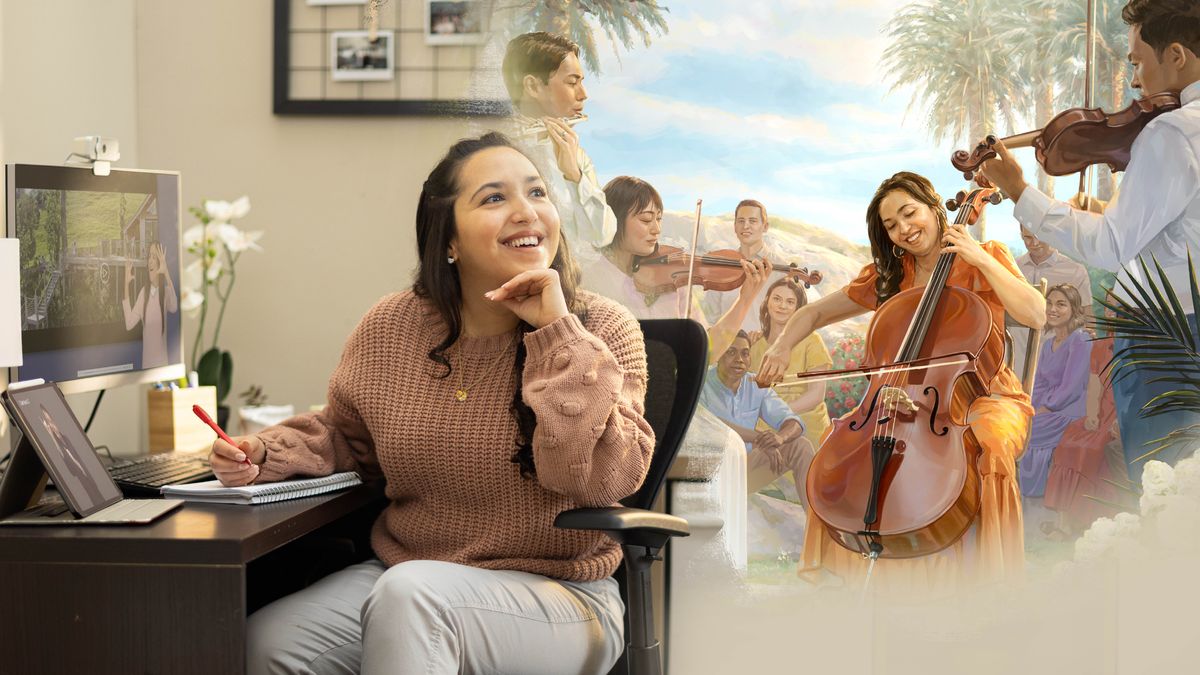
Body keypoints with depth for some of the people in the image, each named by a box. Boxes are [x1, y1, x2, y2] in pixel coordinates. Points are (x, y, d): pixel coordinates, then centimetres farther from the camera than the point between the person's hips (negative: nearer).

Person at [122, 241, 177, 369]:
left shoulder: (166, 290, -8)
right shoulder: (144, 291, 6)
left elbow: (174, 307, -32)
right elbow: (129, 323, -1)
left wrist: (166, 272, -40)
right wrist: (126, 285, -3)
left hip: (162, 362, -5)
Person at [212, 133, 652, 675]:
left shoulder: (602, 328, -8)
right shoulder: (390, 328, 1)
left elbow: (599, 480, -21)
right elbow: (347, 435, 20)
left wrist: (556, 331, -21)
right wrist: (268, 453, -1)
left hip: (556, 596, -3)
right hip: (399, 575, 3)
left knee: (410, 593, -33)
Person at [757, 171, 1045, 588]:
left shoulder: (985, 260, 1)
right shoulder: (888, 279, 12)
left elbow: (1035, 314, -15)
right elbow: (813, 313, 12)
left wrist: (982, 260, -18)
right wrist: (783, 346, -8)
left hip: (985, 396, -4)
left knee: (985, 445, -37)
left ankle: (977, 575, -22)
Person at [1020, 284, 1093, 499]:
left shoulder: (1080, 340, -11)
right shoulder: (1048, 343, 15)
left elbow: (1070, 388, -16)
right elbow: (1038, 385, 16)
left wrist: (1039, 414, -15)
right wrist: (1029, 411, -2)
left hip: (1069, 413, -7)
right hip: (1046, 410, 7)